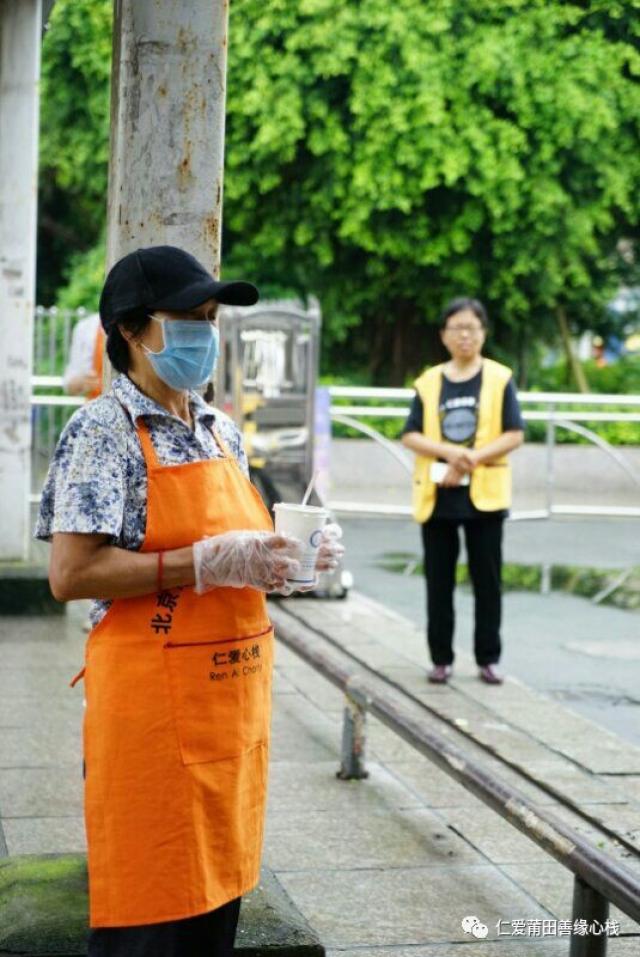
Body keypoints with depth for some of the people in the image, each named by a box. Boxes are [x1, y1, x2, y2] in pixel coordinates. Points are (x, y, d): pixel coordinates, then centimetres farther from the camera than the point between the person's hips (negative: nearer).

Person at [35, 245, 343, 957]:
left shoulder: (221, 431, 12)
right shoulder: (105, 430, -11)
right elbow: (72, 575, -20)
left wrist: (290, 559, 1)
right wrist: (207, 562, -22)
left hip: (233, 696, 7)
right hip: (150, 705, -7)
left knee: (218, 897, 15)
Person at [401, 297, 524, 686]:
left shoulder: (500, 379, 1)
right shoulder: (429, 382, 7)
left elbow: (515, 434, -5)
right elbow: (411, 436, 2)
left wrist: (472, 458, -16)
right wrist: (449, 452, -15)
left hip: (484, 493, -2)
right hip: (436, 494, 2)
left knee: (487, 579, 3)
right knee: (439, 580, 6)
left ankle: (488, 658, 12)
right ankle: (442, 658, 15)